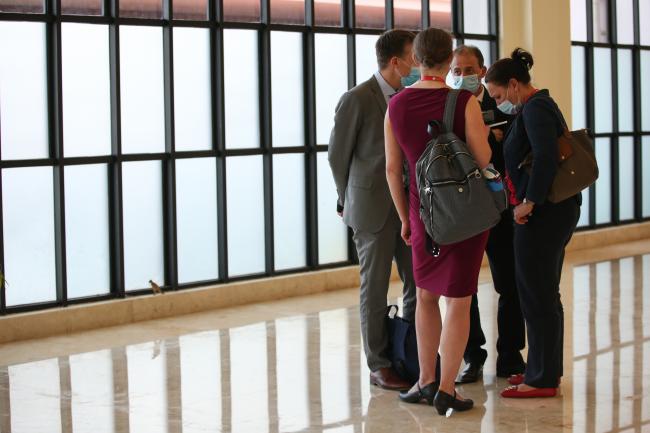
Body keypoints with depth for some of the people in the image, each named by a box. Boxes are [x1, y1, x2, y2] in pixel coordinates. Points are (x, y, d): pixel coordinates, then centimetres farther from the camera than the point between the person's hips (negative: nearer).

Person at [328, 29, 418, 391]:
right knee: (375, 289, 3)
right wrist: (351, 201, 7)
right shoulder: (357, 99, -10)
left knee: (421, 284, 6)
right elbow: (338, 155, -2)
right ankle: (380, 366, 13)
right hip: (374, 210, -6)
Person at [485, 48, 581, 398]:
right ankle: (547, 368, 27)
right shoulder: (541, 105, 17)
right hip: (557, 209, 11)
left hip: (543, 212, -11)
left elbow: (545, 157, -27)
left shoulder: (534, 109, -15)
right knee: (545, 292, 17)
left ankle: (542, 378, 3)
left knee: (536, 294, -4)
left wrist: (528, 202, -21)